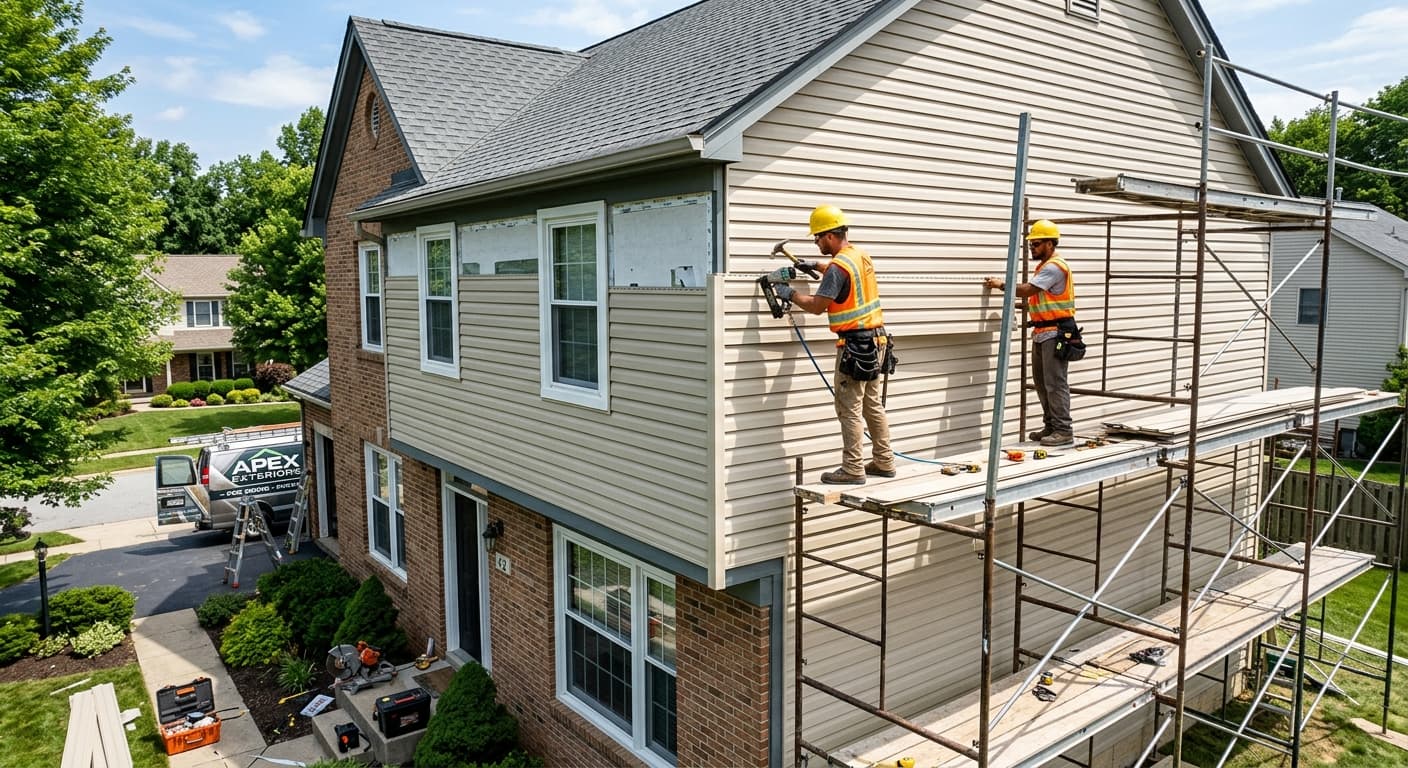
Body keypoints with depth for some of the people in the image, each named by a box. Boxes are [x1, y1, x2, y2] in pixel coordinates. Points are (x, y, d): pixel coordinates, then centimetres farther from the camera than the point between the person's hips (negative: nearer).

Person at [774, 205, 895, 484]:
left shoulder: (838, 266, -17)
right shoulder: (859, 255, 11)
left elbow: (817, 306, -15)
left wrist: (790, 294, -1)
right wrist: (815, 265, 28)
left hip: (855, 344, -9)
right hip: (875, 339, 9)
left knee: (849, 409, -4)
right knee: (872, 404, 15)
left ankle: (853, 470, 0)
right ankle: (884, 462, 21)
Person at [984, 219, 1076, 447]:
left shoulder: (1054, 267, -15)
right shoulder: (1045, 266, 19)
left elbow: (1027, 290, -21)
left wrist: (1002, 284, -10)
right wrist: (1026, 306, 9)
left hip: (1055, 333, -11)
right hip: (1042, 333, 11)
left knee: (1055, 382, -9)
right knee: (1041, 381, 14)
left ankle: (1064, 430, -4)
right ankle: (1051, 426, 21)